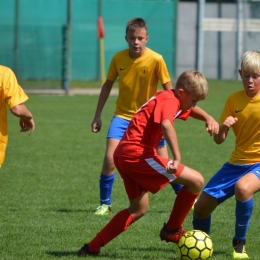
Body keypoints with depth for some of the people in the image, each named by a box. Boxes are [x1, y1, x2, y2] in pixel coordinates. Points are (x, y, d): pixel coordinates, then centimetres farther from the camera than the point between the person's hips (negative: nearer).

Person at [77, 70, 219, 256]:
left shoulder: (165, 98, 21)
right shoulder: (170, 100, -9)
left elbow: (192, 109, 39)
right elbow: (166, 124, -30)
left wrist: (209, 119, 18)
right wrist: (177, 158, -40)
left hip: (123, 156, 10)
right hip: (138, 155, -10)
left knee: (139, 209, 26)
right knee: (196, 181, -7)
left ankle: (92, 247, 21)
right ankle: (172, 230, 8)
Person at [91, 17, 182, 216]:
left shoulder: (156, 60, -15)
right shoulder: (118, 58, -7)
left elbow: (169, 90, -8)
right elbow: (108, 85, 6)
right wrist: (98, 116, 7)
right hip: (123, 116, 2)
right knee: (110, 158, -14)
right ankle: (105, 204, 1)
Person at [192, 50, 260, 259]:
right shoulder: (234, 100, 0)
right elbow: (219, 140, 2)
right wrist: (223, 127, -20)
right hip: (237, 162, 5)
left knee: (243, 187, -37)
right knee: (201, 207, 0)